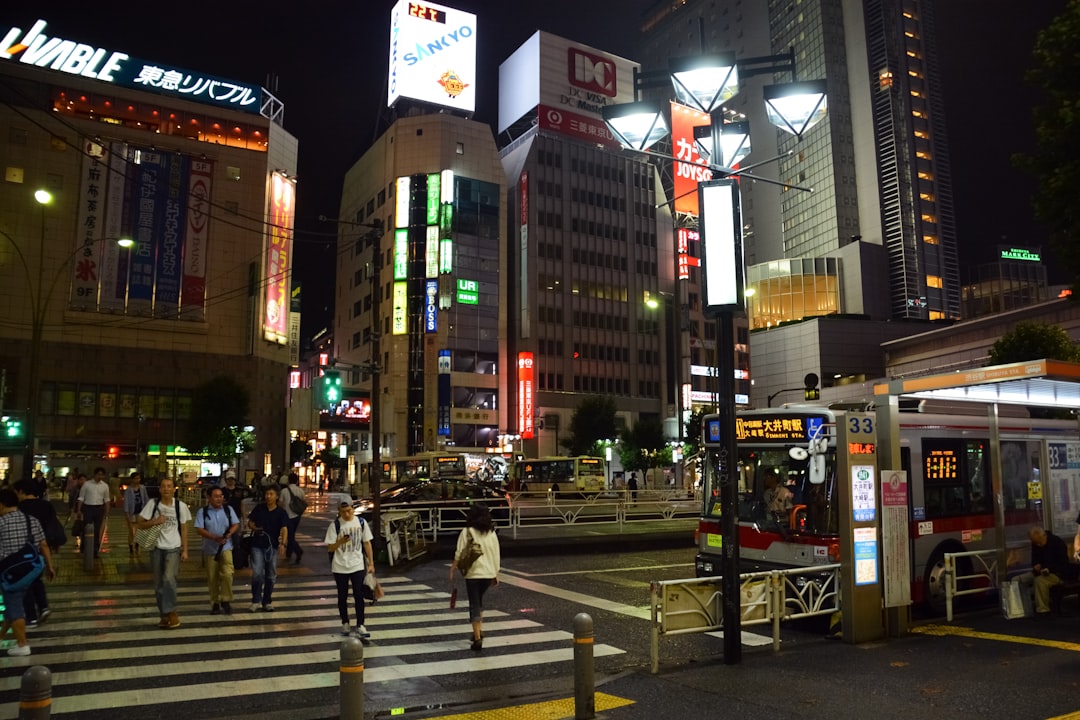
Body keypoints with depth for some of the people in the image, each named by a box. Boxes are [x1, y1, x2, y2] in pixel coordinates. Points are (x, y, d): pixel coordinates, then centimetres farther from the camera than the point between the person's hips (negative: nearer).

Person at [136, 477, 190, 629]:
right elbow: (140, 525, 0)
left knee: (169, 579, -19)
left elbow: (184, 529, 3)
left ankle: (171, 613, -5)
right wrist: (155, 521, -19)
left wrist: (185, 550, 0)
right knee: (158, 584, 8)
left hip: (173, 548, -2)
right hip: (157, 548, 2)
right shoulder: (152, 504, -3)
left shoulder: (181, 506, -2)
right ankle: (165, 615, 21)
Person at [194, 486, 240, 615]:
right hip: (210, 549, 0)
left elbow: (236, 524, 5)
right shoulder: (203, 512, -2)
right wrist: (215, 537, -23)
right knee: (212, 578, 7)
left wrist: (229, 534, -16)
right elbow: (199, 529, -10)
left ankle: (226, 600, -2)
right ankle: (215, 603, 21)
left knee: (227, 573, -16)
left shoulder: (228, 509, 5)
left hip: (226, 548, 0)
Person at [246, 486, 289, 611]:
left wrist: (283, 543, -33)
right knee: (257, 574, -8)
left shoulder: (281, 513, -6)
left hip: (272, 546, 0)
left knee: (271, 576, 8)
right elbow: (250, 522, 10)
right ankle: (256, 601, 6)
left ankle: (267, 602, 21)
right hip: (257, 546, 0)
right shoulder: (259, 508, 1)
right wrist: (255, 528, -13)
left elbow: (284, 529, -17)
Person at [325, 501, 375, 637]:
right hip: (340, 566, 0)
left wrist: (371, 563, 5)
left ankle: (360, 625, 5)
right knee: (342, 596, 10)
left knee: (359, 595, -2)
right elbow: (330, 548, -6)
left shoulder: (361, 522, -2)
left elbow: (367, 543, 6)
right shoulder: (335, 525, -8)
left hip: (358, 565, 1)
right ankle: (345, 623, 25)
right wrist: (340, 541, -27)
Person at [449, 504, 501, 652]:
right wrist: (496, 574, 14)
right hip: (489, 573, 4)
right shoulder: (492, 533, 3)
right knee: (479, 600, 25)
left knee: (474, 605, 2)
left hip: (473, 573, -4)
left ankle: (477, 638, -3)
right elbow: (496, 555, 6)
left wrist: (452, 570, -2)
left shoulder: (467, 532, -9)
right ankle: (479, 630, 22)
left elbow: (459, 554, -10)